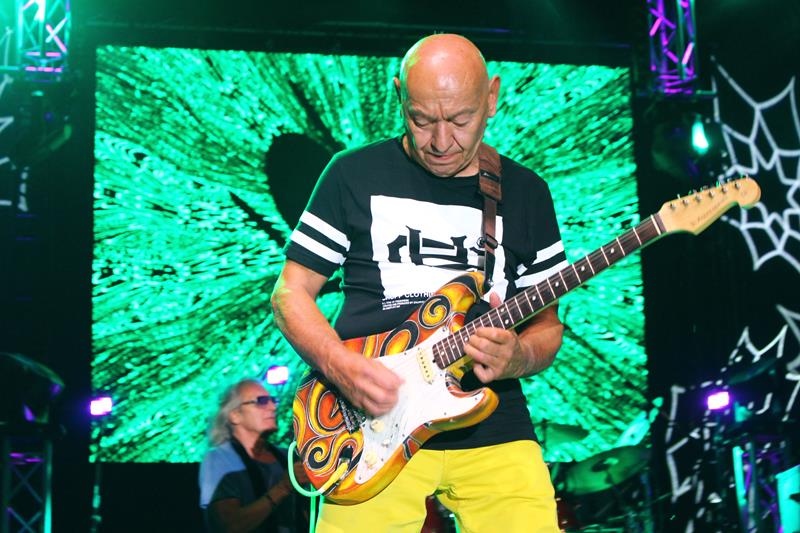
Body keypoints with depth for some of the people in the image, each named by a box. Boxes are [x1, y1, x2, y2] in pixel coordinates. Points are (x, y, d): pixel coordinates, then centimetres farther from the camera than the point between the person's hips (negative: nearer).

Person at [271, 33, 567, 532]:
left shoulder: (526, 192, 10)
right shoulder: (356, 173, 4)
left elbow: (547, 324, 13)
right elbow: (291, 292, 6)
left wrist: (519, 357, -10)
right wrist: (339, 364, -13)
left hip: (494, 431, 2)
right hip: (374, 426, -1)